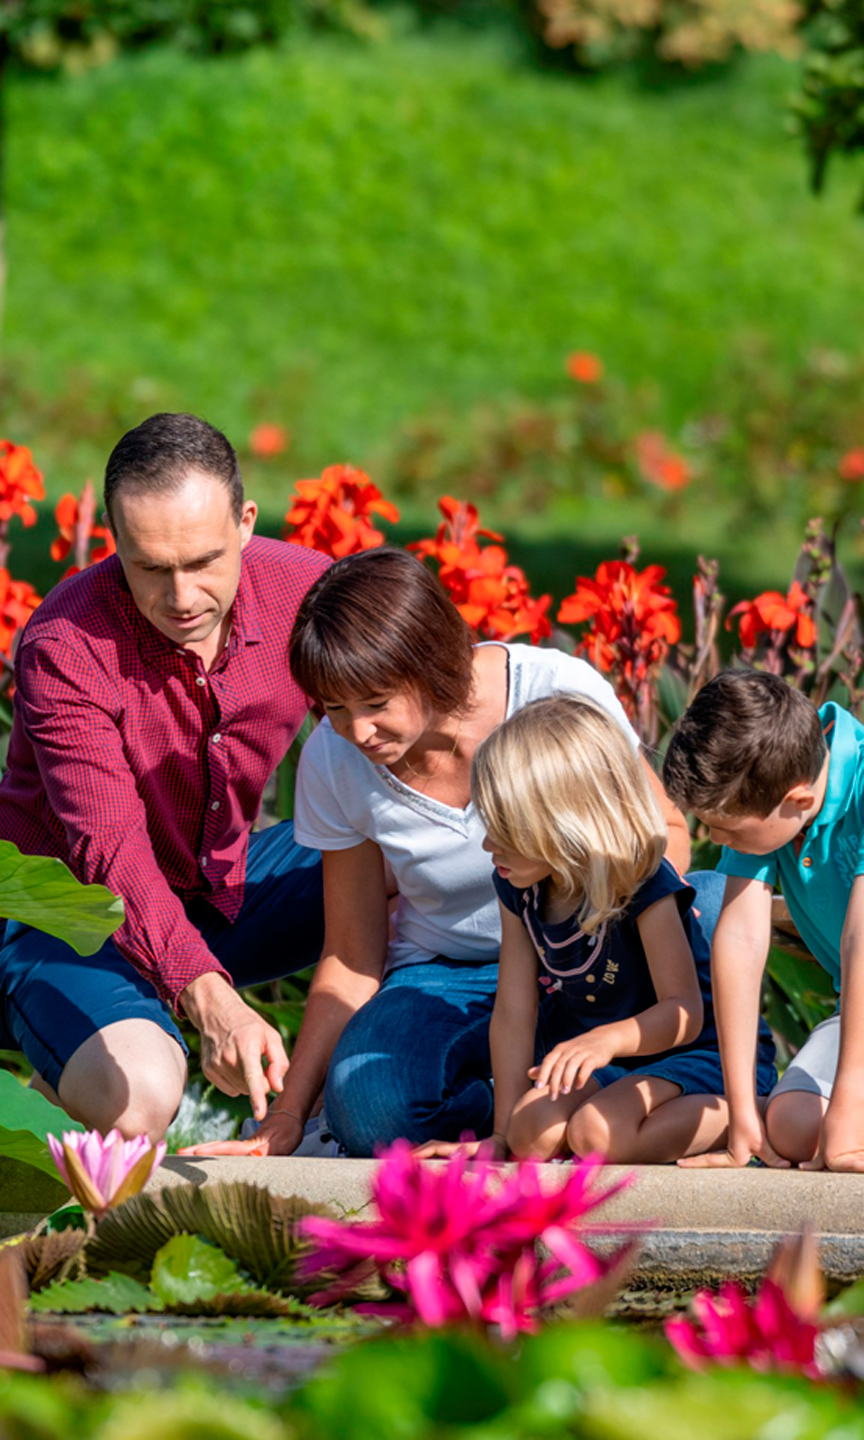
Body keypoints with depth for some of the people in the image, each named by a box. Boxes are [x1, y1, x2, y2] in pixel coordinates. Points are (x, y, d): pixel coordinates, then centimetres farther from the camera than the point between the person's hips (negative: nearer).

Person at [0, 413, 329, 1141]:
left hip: (222, 883, 6)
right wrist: (209, 999, -50)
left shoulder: (304, 590, -14)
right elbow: (110, 853, -36)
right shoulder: (65, 650, -29)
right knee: (135, 1097, -35)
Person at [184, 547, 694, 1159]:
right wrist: (285, 1120, -7)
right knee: (367, 1111, -33)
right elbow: (351, 962, -1)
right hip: (443, 976, 1)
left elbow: (666, 833, -4)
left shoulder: (562, 693, -18)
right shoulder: (334, 762, -10)